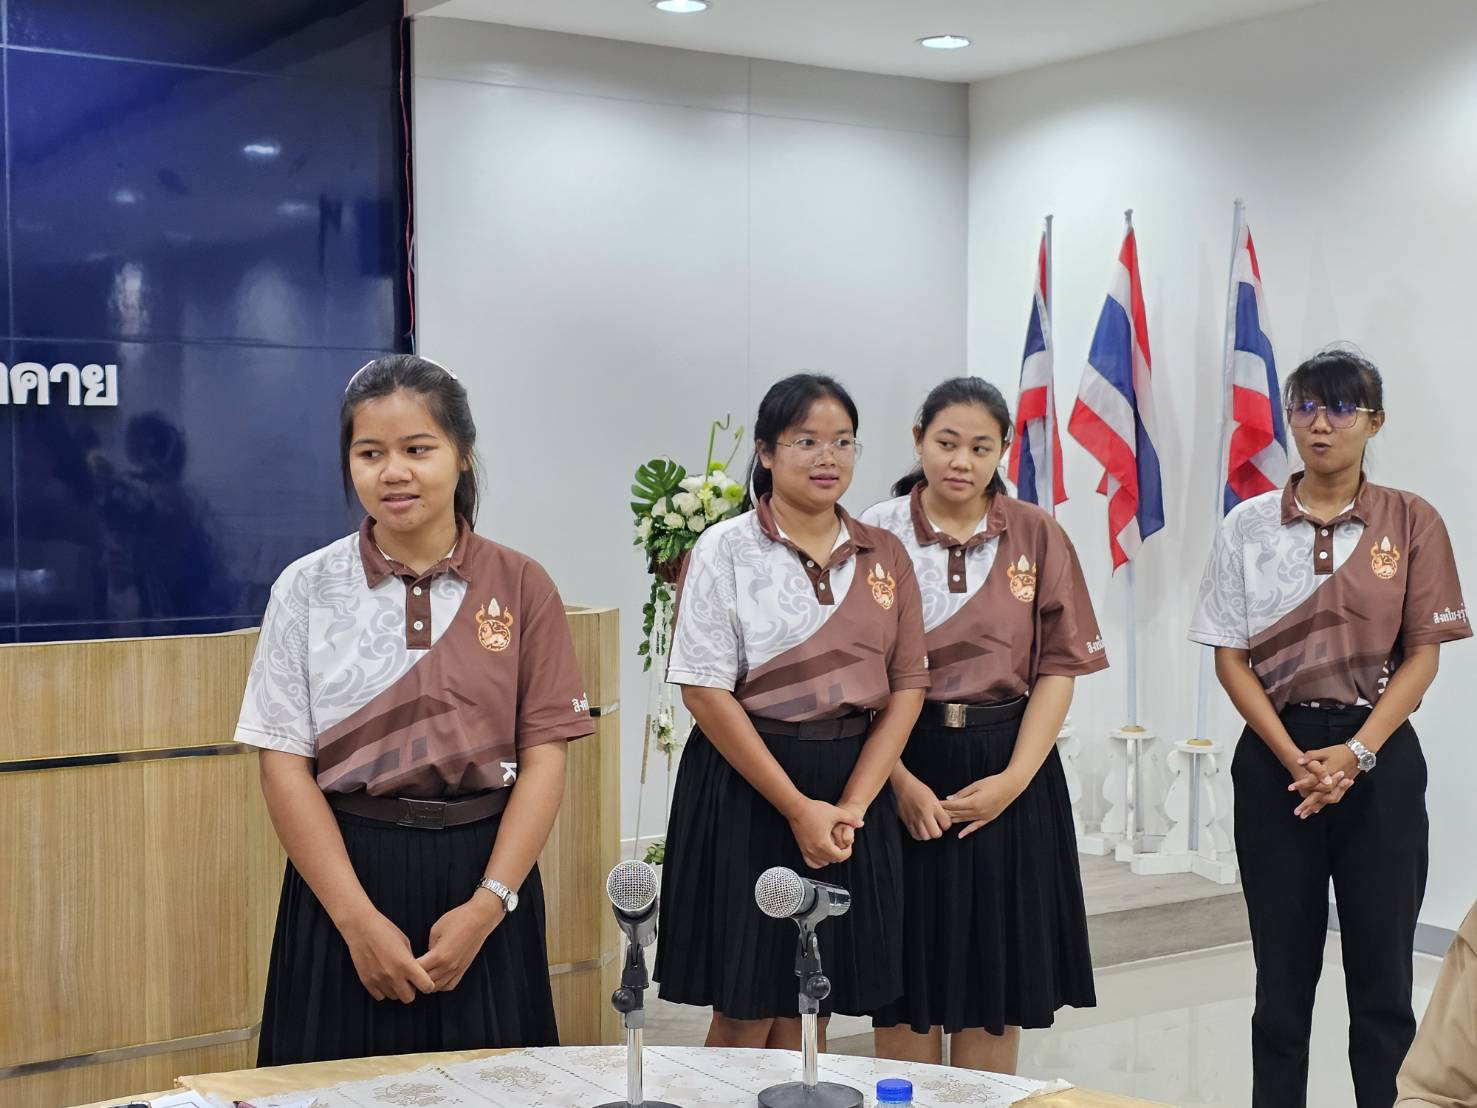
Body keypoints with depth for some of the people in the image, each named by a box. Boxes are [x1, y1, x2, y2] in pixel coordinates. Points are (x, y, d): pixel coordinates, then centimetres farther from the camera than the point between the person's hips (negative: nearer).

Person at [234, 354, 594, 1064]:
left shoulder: (519, 587, 0)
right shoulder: (307, 589, -1)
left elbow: (544, 754, -4)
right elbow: (284, 764, -4)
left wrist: (486, 906, -13)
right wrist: (359, 918, -12)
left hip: (483, 868, 0)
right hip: (344, 871, 0)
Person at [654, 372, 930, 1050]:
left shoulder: (884, 556, 8)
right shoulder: (725, 551, -4)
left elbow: (908, 684, 4)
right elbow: (705, 691, -10)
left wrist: (853, 803, -9)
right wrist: (797, 808, -14)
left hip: (854, 784, 4)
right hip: (745, 788, -4)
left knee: (806, 1013, 10)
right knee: (744, 1015, 1)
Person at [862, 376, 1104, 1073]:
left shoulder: (1037, 536, 2)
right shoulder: (877, 534, -2)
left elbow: (1059, 666, 0)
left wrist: (1013, 778, -10)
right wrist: (901, 782, -15)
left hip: (1007, 767, 1)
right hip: (901, 766, -1)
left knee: (997, 963, 7)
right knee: (907, 964, 5)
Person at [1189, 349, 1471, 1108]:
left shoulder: (1411, 522, 0)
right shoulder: (1248, 526, 2)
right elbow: (1230, 656, 0)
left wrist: (1356, 753, -13)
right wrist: (1297, 760, -10)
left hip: (1379, 757, -1)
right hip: (1276, 759, 1)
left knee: (1382, 966, 3)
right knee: (1283, 966, 8)